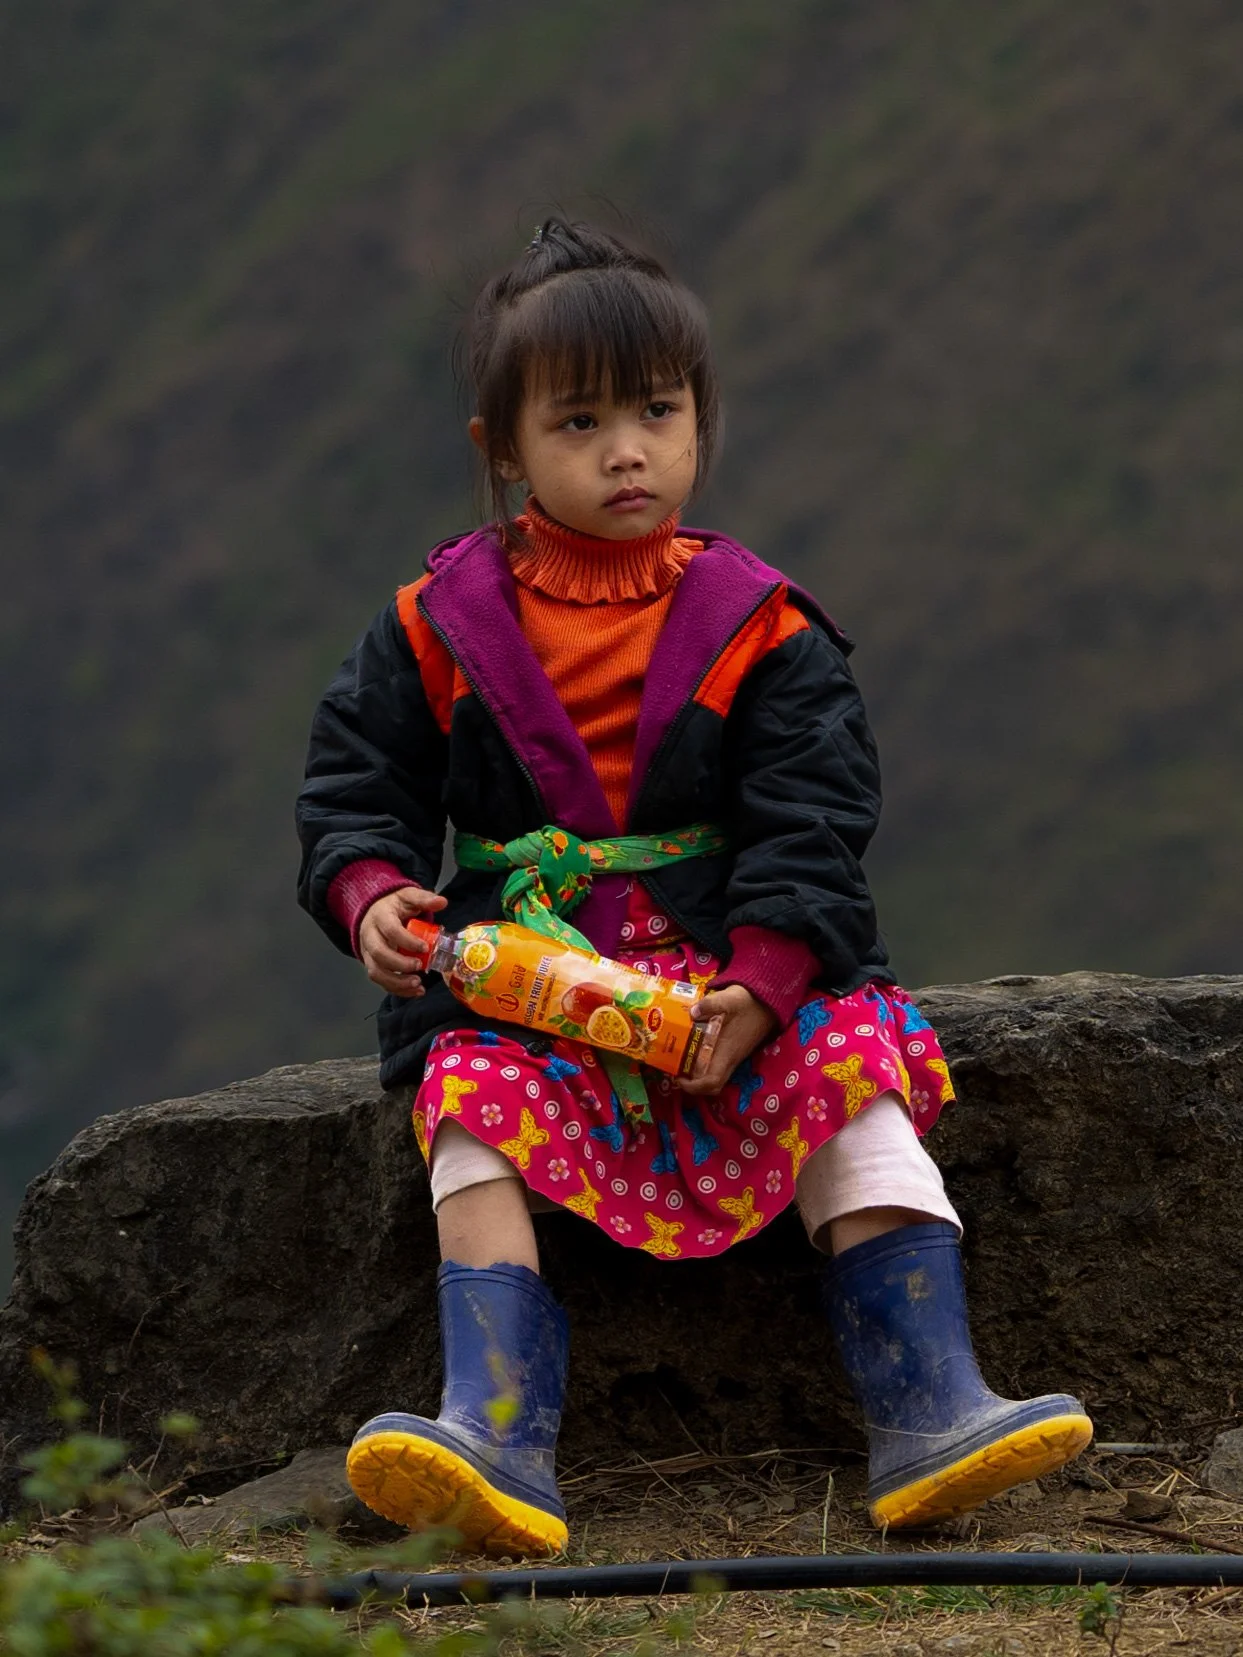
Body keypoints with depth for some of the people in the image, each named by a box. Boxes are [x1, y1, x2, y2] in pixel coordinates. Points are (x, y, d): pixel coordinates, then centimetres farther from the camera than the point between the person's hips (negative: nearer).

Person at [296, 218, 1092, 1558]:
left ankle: (928, 1420, -26)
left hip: (737, 973, 0)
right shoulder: (441, 625, 6)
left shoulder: (755, 627, 4)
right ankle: (496, 1443, -38)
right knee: (475, 1119, -26)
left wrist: (759, 985, -18)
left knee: (859, 1084, -21)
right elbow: (357, 782, 10)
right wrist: (372, 895, -14)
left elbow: (811, 821, -2)